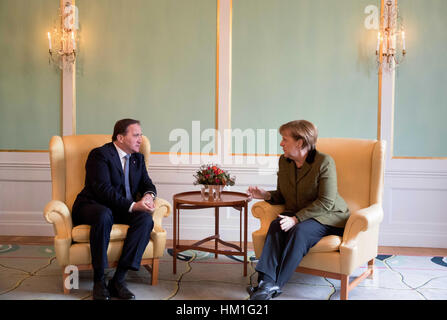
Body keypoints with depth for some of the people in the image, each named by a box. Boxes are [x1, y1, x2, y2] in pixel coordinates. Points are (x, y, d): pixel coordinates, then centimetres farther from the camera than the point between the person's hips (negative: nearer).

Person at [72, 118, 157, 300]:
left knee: (145, 218, -26)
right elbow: (103, 189, -21)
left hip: (123, 210, 6)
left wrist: (148, 195, -16)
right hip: (93, 206, -5)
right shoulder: (100, 154, -10)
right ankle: (99, 280, -26)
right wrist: (132, 205, -31)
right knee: (104, 215, -40)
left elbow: (147, 184, 10)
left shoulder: (137, 158, 13)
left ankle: (118, 279, -26)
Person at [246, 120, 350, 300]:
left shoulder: (324, 162, -15)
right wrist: (266, 195, -7)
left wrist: (296, 219, -26)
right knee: (275, 225, -25)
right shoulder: (284, 161, 6)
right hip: (296, 215, 6)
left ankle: (276, 285, -32)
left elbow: (326, 202, -19)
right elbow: (282, 196, 15)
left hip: (326, 217, -5)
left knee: (299, 231, -34)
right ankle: (266, 281, -36)